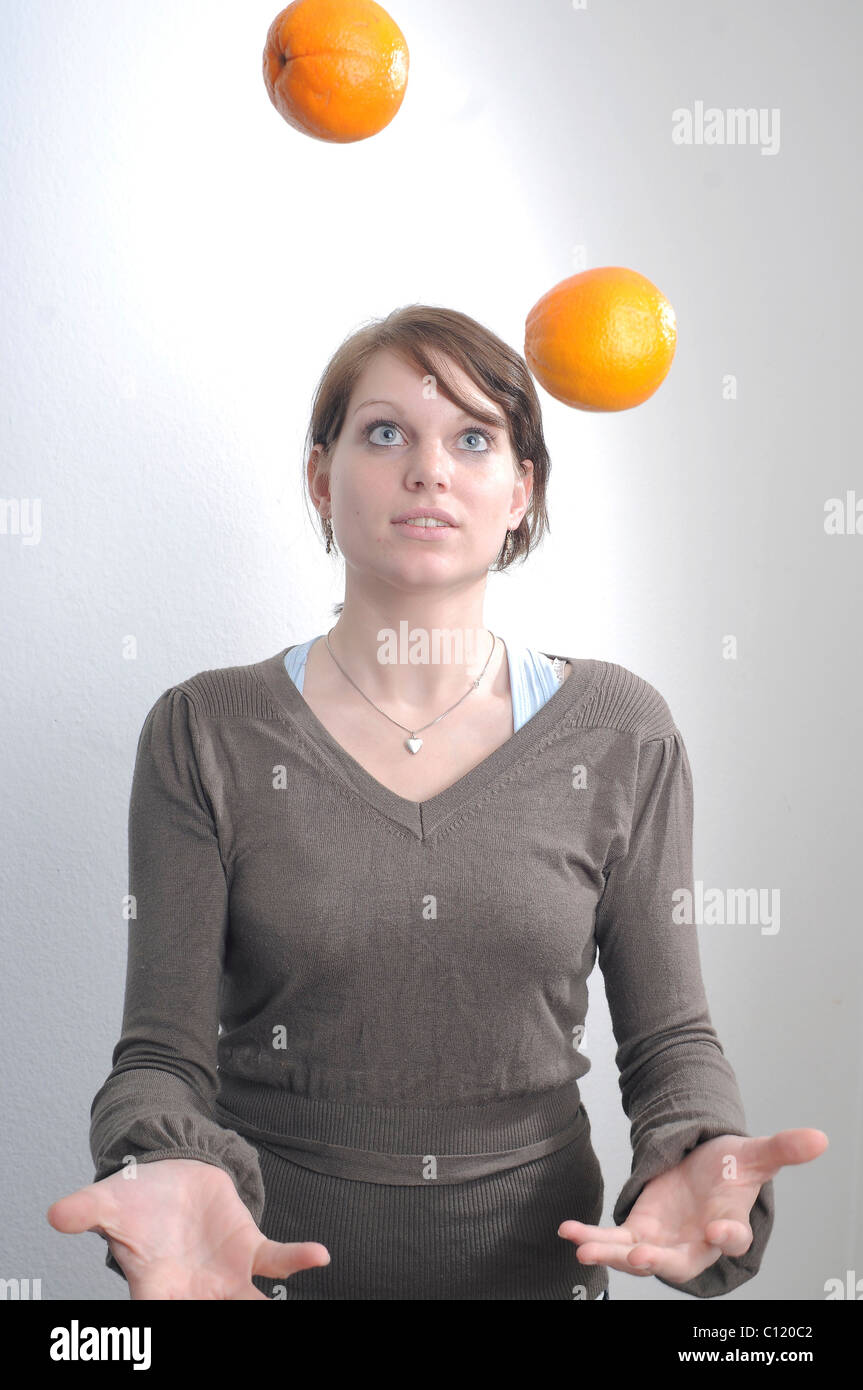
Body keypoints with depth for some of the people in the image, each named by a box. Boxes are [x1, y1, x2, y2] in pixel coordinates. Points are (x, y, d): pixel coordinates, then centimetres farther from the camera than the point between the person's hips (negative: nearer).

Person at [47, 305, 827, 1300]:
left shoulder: (619, 733, -5)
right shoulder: (206, 734, -8)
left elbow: (669, 1033, -2)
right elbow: (163, 1051, -9)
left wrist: (701, 1159, -22)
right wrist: (167, 1173, -29)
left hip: (540, 1256, 2)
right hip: (270, 1260, -1)